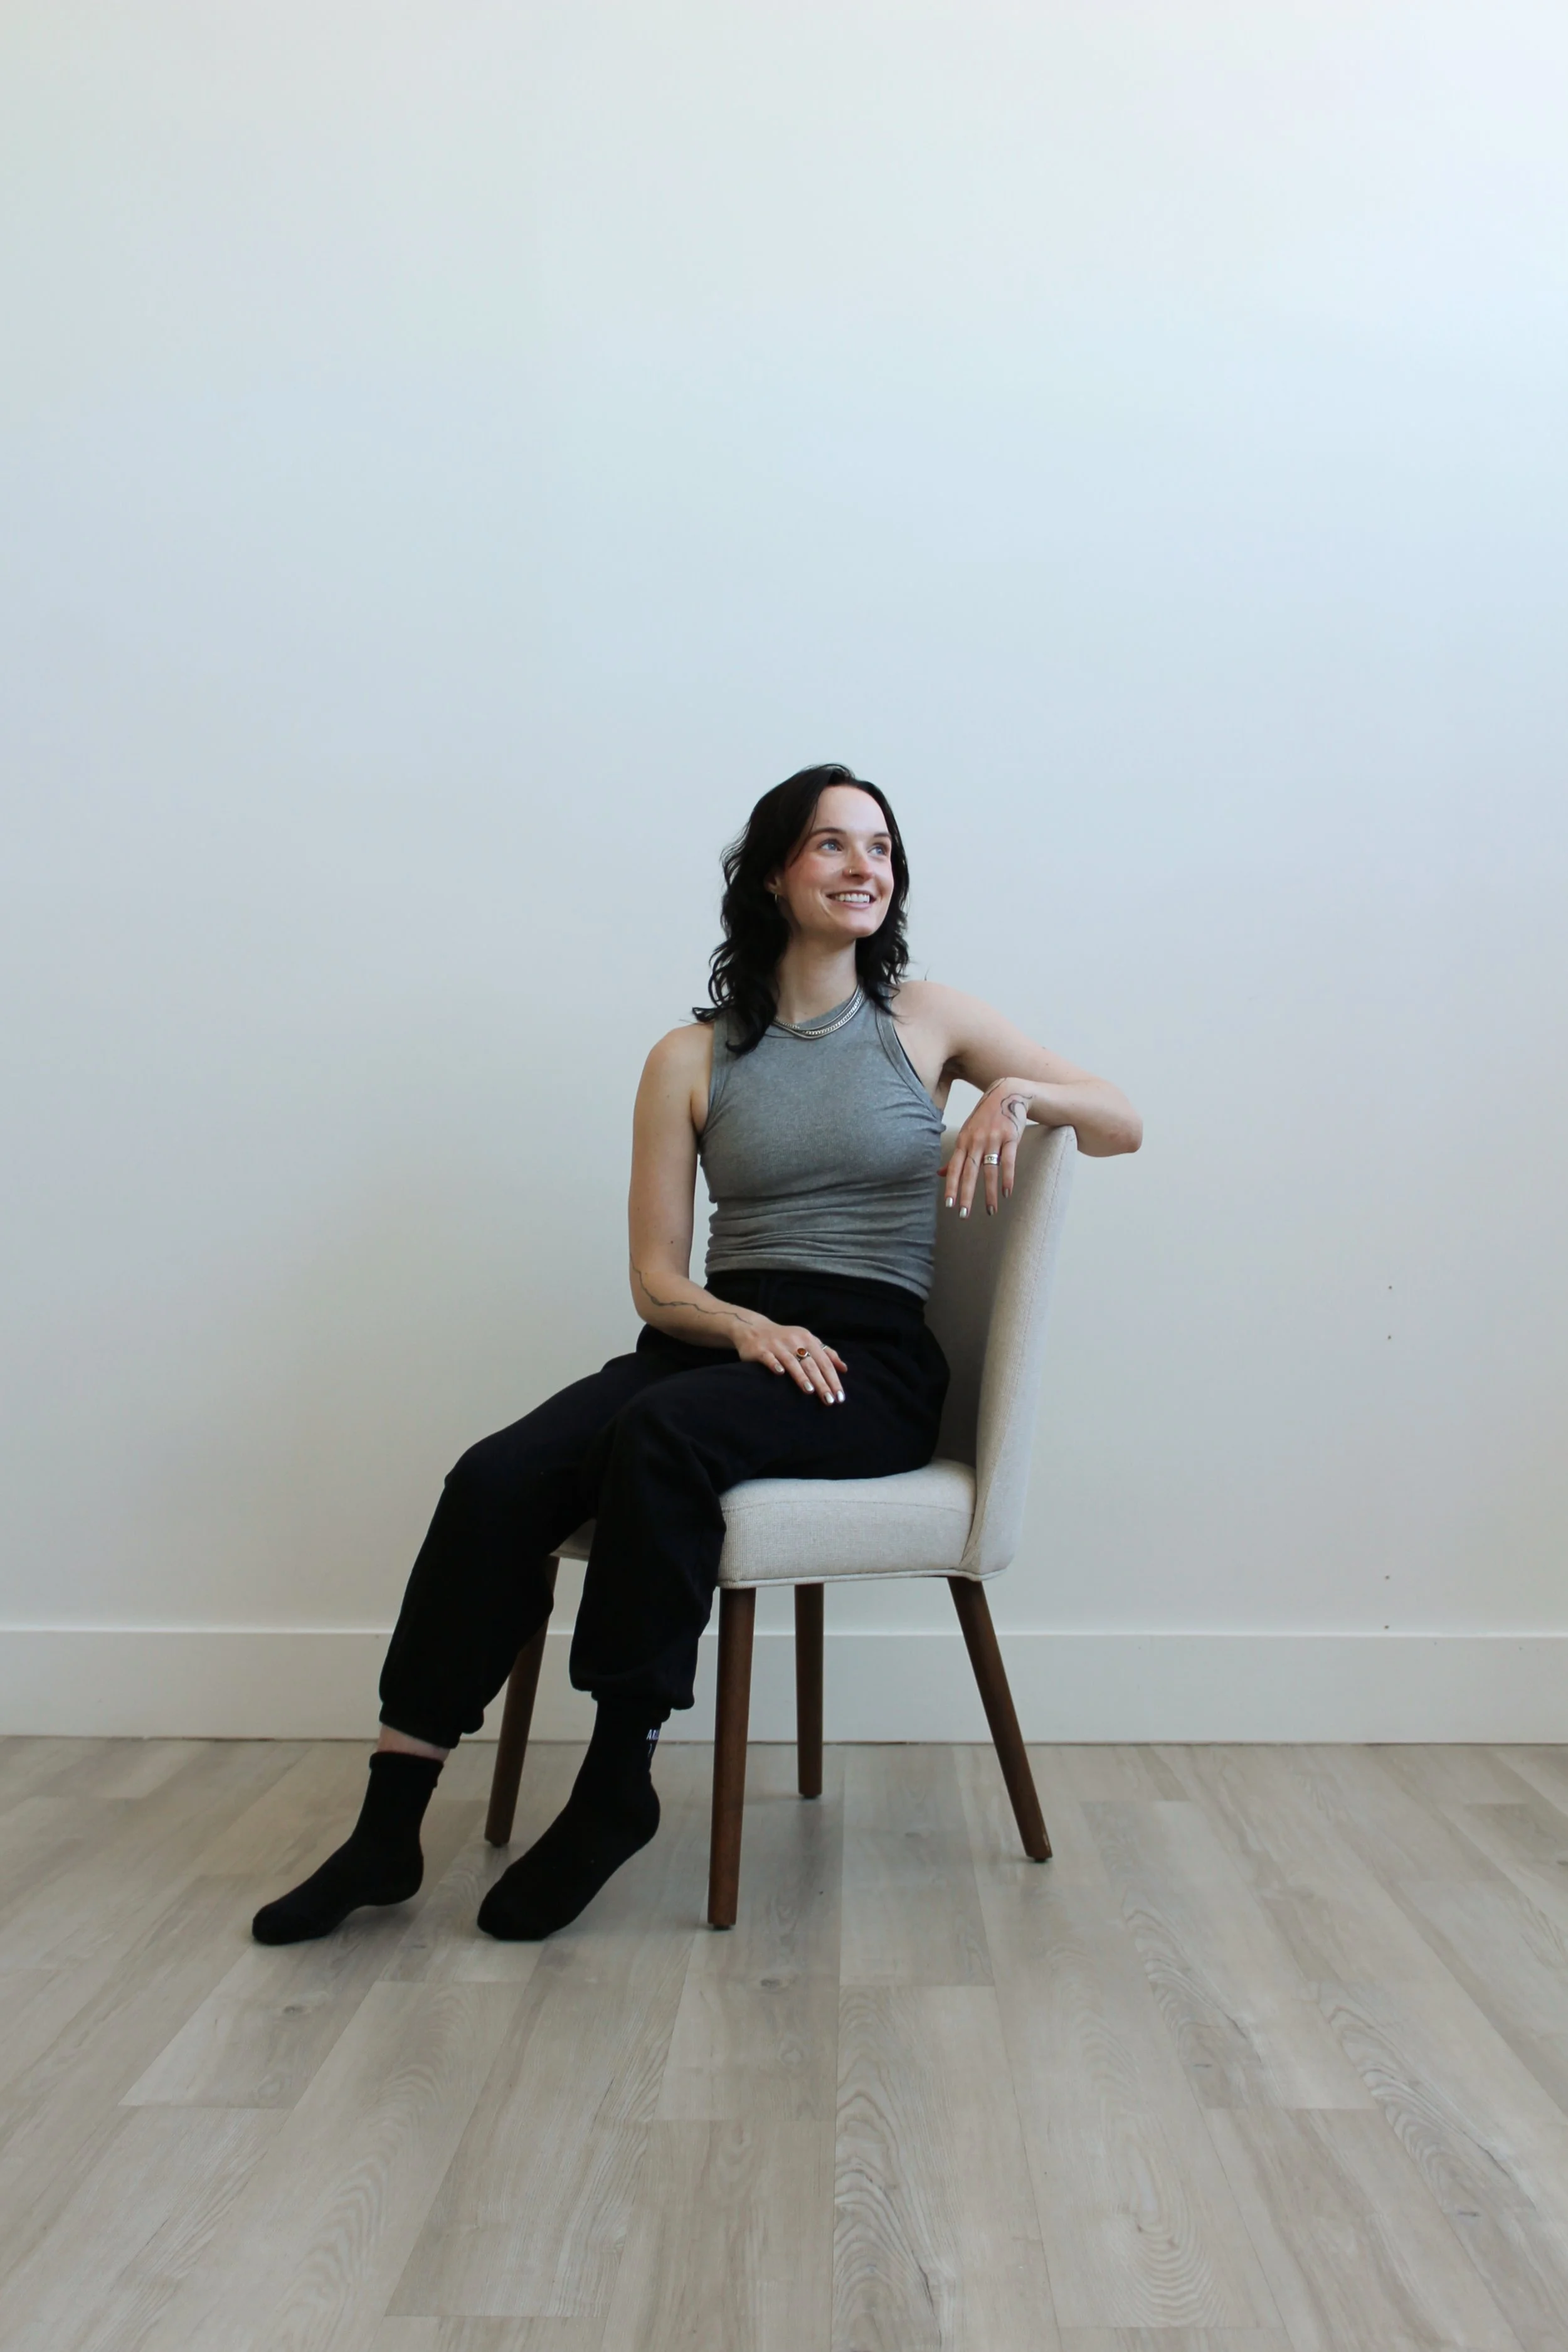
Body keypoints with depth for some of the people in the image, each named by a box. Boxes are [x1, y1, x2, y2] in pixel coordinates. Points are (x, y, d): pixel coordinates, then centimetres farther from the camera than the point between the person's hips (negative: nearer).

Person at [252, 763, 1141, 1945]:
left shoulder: (927, 1018, 9)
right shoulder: (691, 1059, 10)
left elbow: (1125, 1126, 10)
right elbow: (657, 1281, 6)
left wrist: (1020, 1092, -11)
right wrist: (747, 1326, -15)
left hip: (872, 1363, -2)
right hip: (719, 1338, 2)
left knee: (664, 1432, -34)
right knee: (495, 1481, -24)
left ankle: (617, 1785, -18)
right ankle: (387, 1830, -12)